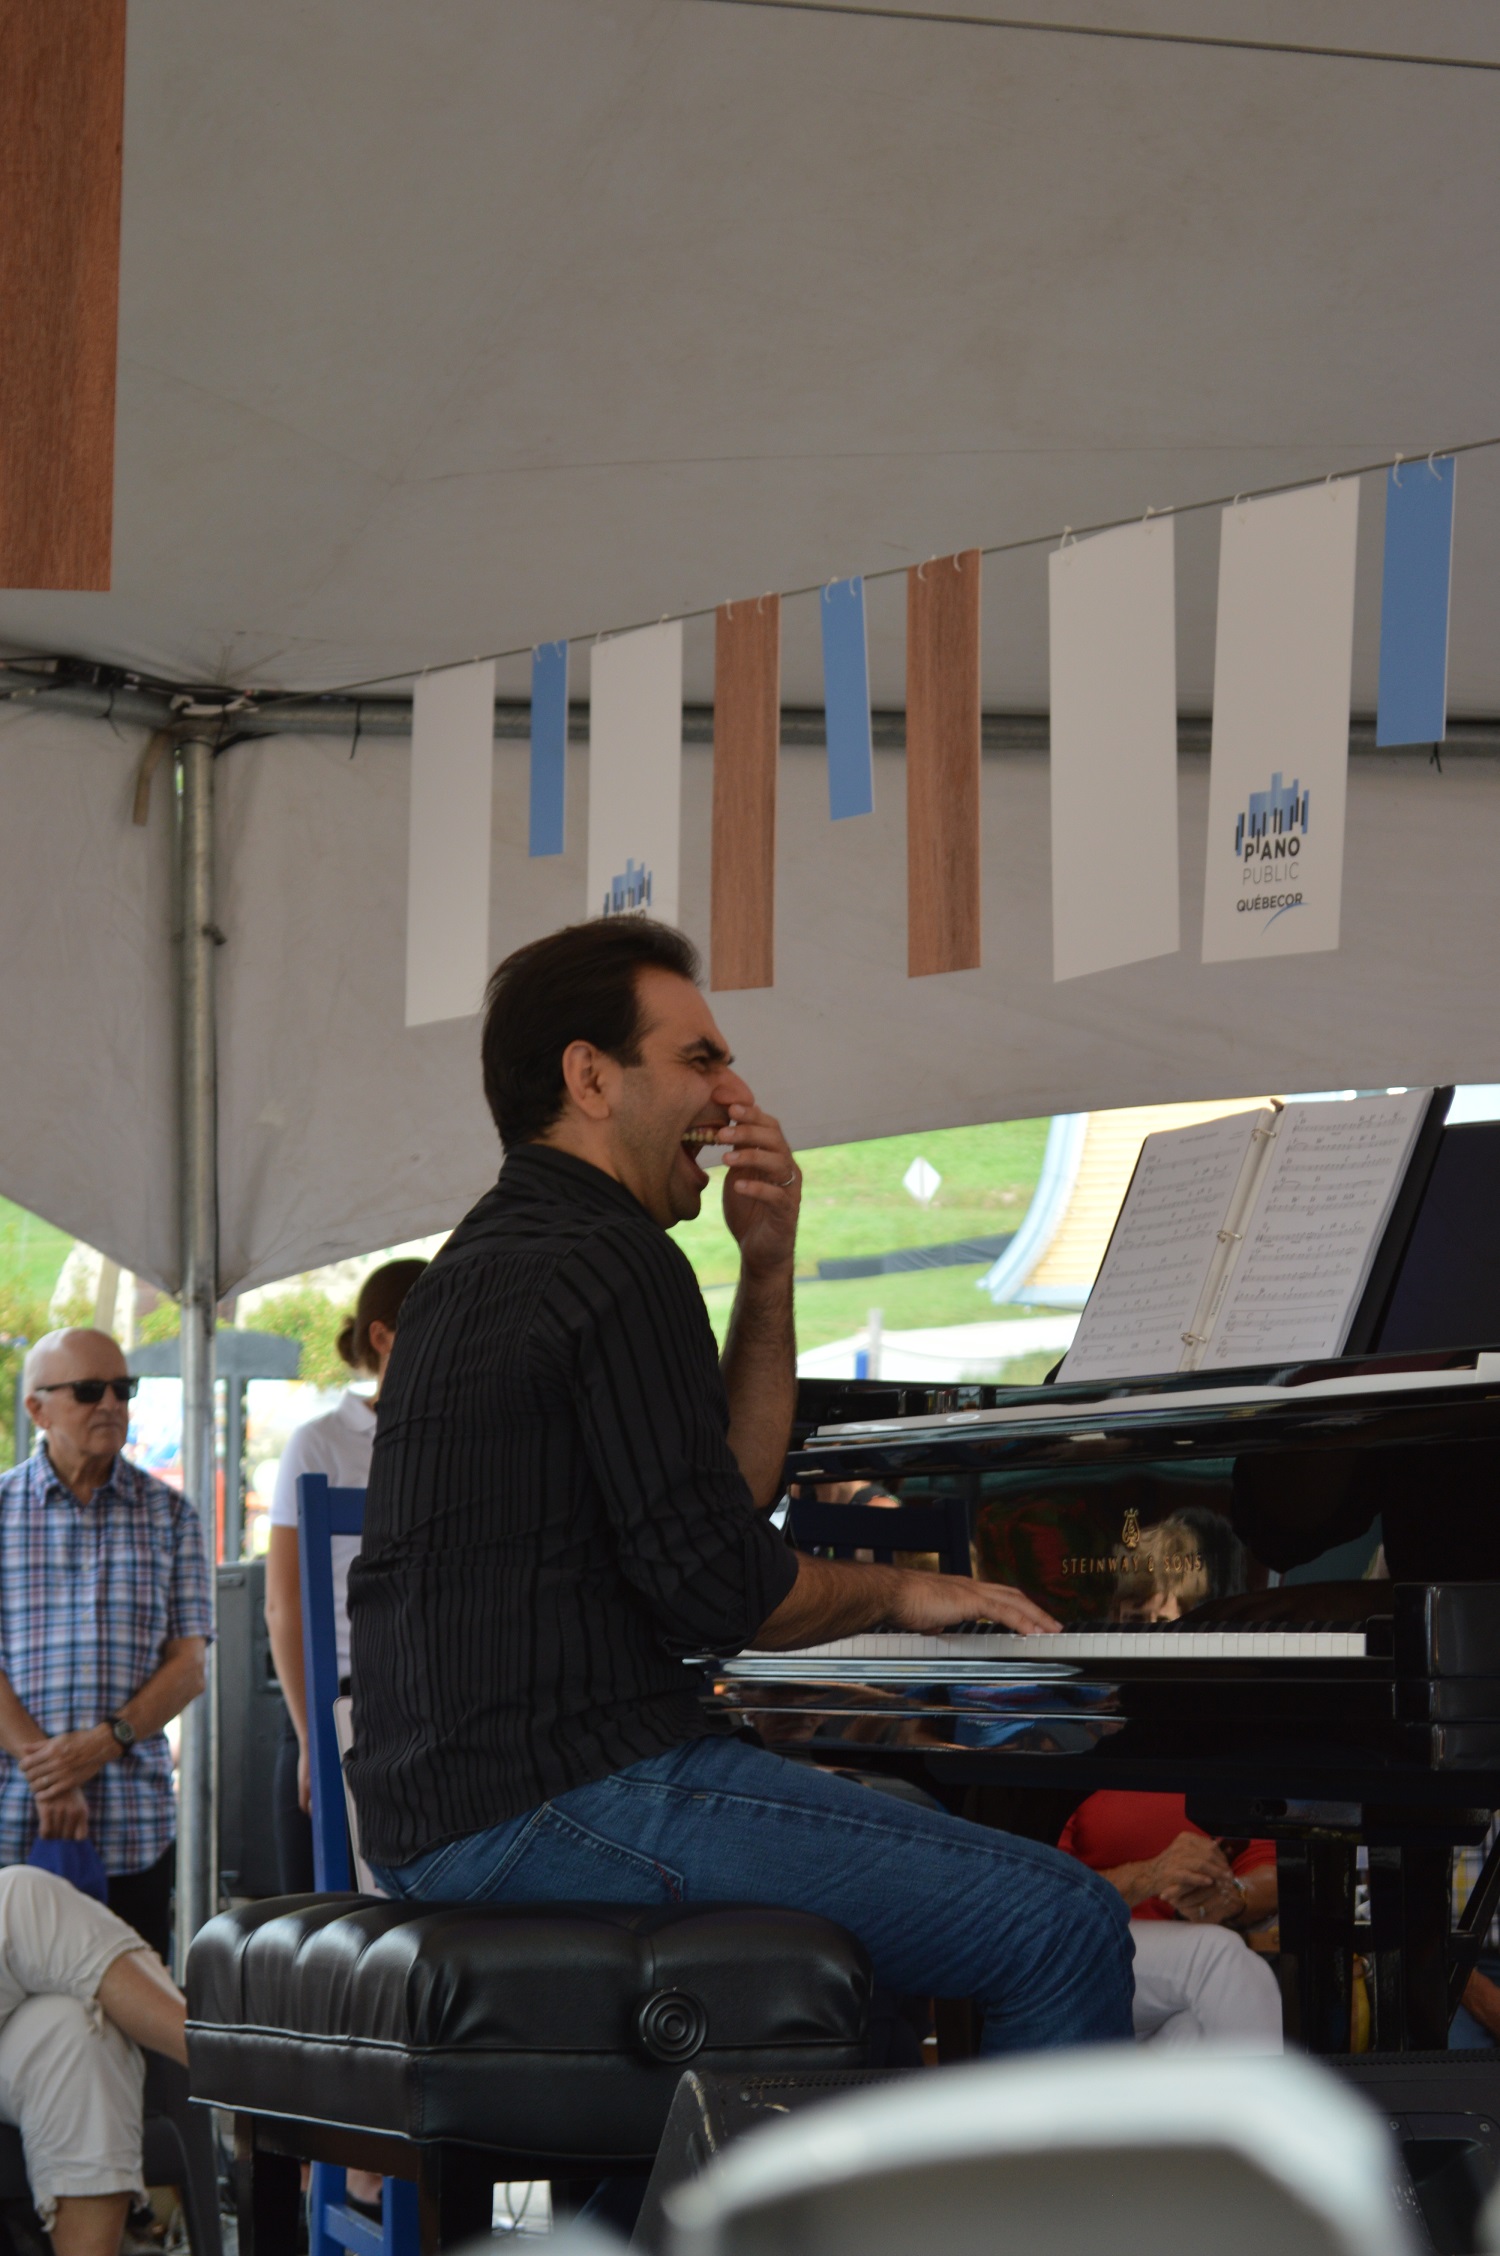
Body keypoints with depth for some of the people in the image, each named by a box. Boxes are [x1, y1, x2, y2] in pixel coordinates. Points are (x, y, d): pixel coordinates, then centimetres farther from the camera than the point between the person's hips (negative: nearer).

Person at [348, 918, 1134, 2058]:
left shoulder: (488, 1259, 20)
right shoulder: (615, 1264, -12)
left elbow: (732, 1491, 22)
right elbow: (716, 1586, -17)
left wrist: (768, 1269, 13)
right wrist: (898, 1589, 2)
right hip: (564, 1804, -11)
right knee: (1067, 1923, -13)